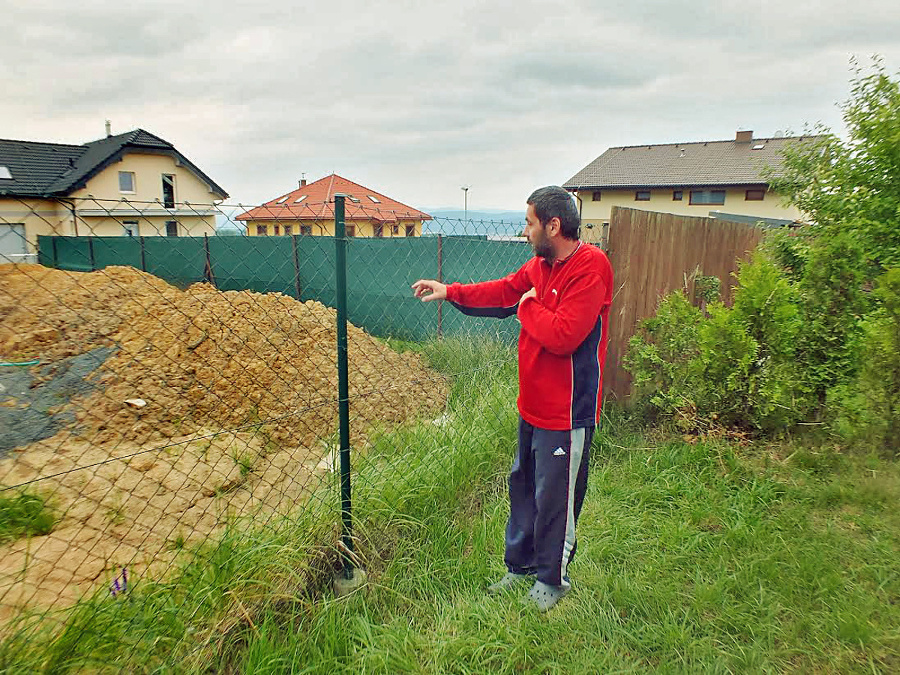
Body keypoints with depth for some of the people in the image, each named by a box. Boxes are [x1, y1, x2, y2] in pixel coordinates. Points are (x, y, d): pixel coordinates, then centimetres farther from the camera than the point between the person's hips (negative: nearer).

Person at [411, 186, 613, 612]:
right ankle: (521, 565, 41)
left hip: (567, 413, -9)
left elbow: (563, 336, -30)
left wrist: (530, 307, -14)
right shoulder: (540, 265, 5)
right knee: (523, 486, 21)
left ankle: (551, 579, 32)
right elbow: (503, 292, 19)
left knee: (554, 499, 8)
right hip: (533, 405, 9)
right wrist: (449, 292, 14)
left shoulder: (590, 267, -22)